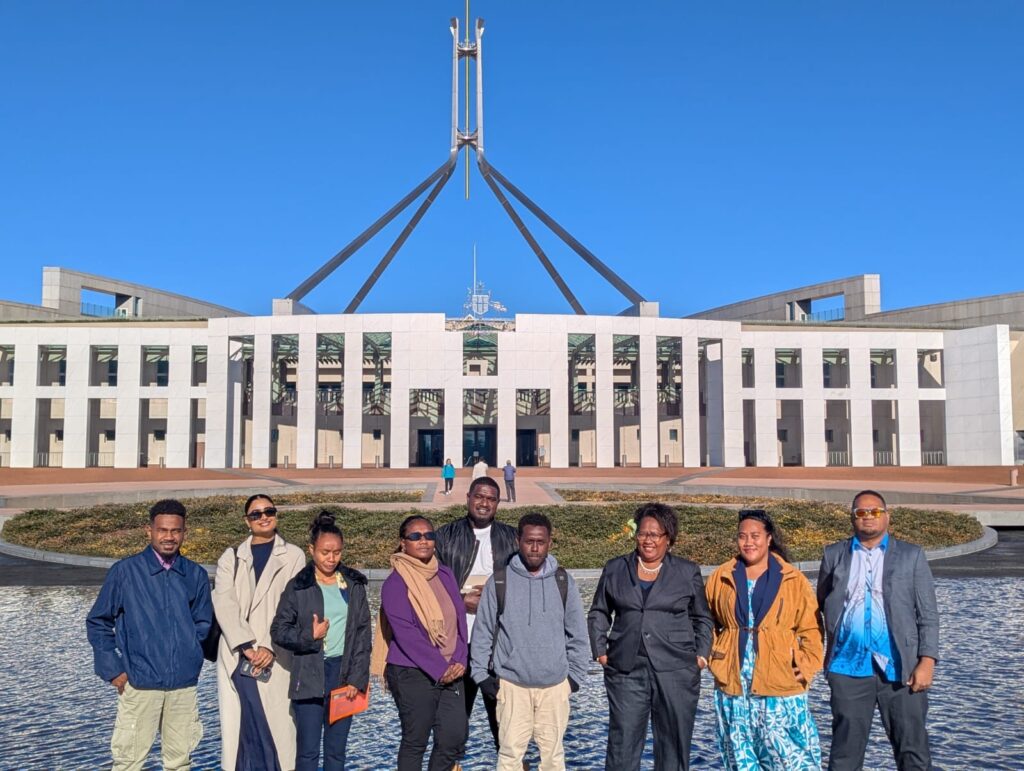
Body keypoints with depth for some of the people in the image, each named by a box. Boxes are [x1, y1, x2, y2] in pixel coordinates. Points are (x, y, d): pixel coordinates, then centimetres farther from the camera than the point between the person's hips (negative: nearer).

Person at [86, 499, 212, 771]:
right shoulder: (125, 571, -1)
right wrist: (112, 670, -1)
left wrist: (189, 658, 2)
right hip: (139, 683, -2)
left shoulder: (196, 575, 5)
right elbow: (97, 622, 4)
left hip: (184, 683, 2)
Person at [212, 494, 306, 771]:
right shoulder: (230, 558, 12)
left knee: (277, 727, -4)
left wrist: (271, 649, -14)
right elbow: (224, 604, -1)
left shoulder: (293, 556, 5)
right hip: (237, 657, 2)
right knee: (239, 726, 1)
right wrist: (247, 646, -13)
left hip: (276, 658, -2)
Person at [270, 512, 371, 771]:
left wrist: (357, 678, -2)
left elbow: (363, 633, 5)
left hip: (344, 673, 3)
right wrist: (310, 636, -16)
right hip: (310, 675, -3)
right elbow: (278, 631, 1)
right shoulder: (298, 587, -1)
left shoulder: (354, 584, 6)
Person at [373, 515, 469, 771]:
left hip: (451, 671, 6)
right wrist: (440, 669, -16)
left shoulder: (445, 575, 9)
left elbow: (459, 618, 8)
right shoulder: (395, 583, -10)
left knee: (455, 737, 4)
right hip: (413, 674, -5)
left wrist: (459, 660, -5)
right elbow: (406, 634, -15)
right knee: (415, 742, 5)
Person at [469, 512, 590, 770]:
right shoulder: (499, 582, -5)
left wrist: (575, 675, 6)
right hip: (511, 684, -1)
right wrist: (482, 675, 0)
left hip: (555, 685, 2)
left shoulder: (564, 582, 0)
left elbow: (577, 633, 7)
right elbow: (482, 633, 1)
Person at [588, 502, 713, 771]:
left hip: (677, 671, 0)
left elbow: (702, 618, 14)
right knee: (622, 744, -1)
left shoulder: (688, 572, 6)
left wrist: (702, 654, 3)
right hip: (626, 671, 1)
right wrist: (600, 650, 7)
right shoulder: (615, 569, 9)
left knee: (674, 744, 6)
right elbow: (598, 613, 16)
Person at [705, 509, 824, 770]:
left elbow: (810, 628, 1)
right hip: (733, 686, 2)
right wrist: (712, 656, 5)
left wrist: (808, 666, -10)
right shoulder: (720, 578, 6)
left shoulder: (793, 580, 1)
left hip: (780, 688, -2)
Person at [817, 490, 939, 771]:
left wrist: (927, 661, -6)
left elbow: (928, 614, 3)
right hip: (849, 667, 1)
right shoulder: (834, 555, 10)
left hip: (901, 668, -1)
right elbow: (821, 605, 14)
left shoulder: (911, 555, 7)